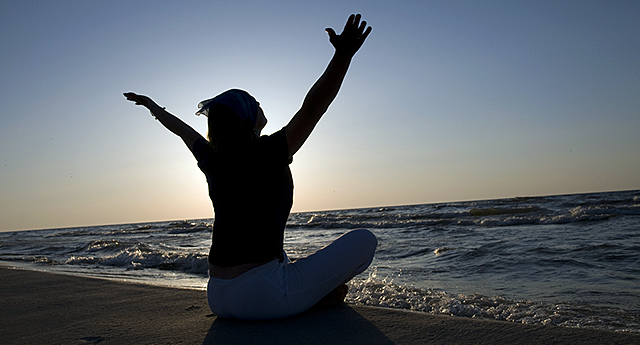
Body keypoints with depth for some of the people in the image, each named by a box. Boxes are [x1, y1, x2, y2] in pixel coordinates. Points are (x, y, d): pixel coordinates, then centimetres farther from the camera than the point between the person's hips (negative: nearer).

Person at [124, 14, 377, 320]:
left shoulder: (212, 160, 4)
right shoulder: (267, 154, -14)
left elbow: (182, 130, 22)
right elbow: (312, 108, -25)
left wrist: (153, 107, 40)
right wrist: (343, 55, -34)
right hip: (260, 297, -8)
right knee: (364, 240, -2)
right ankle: (326, 291, 15)